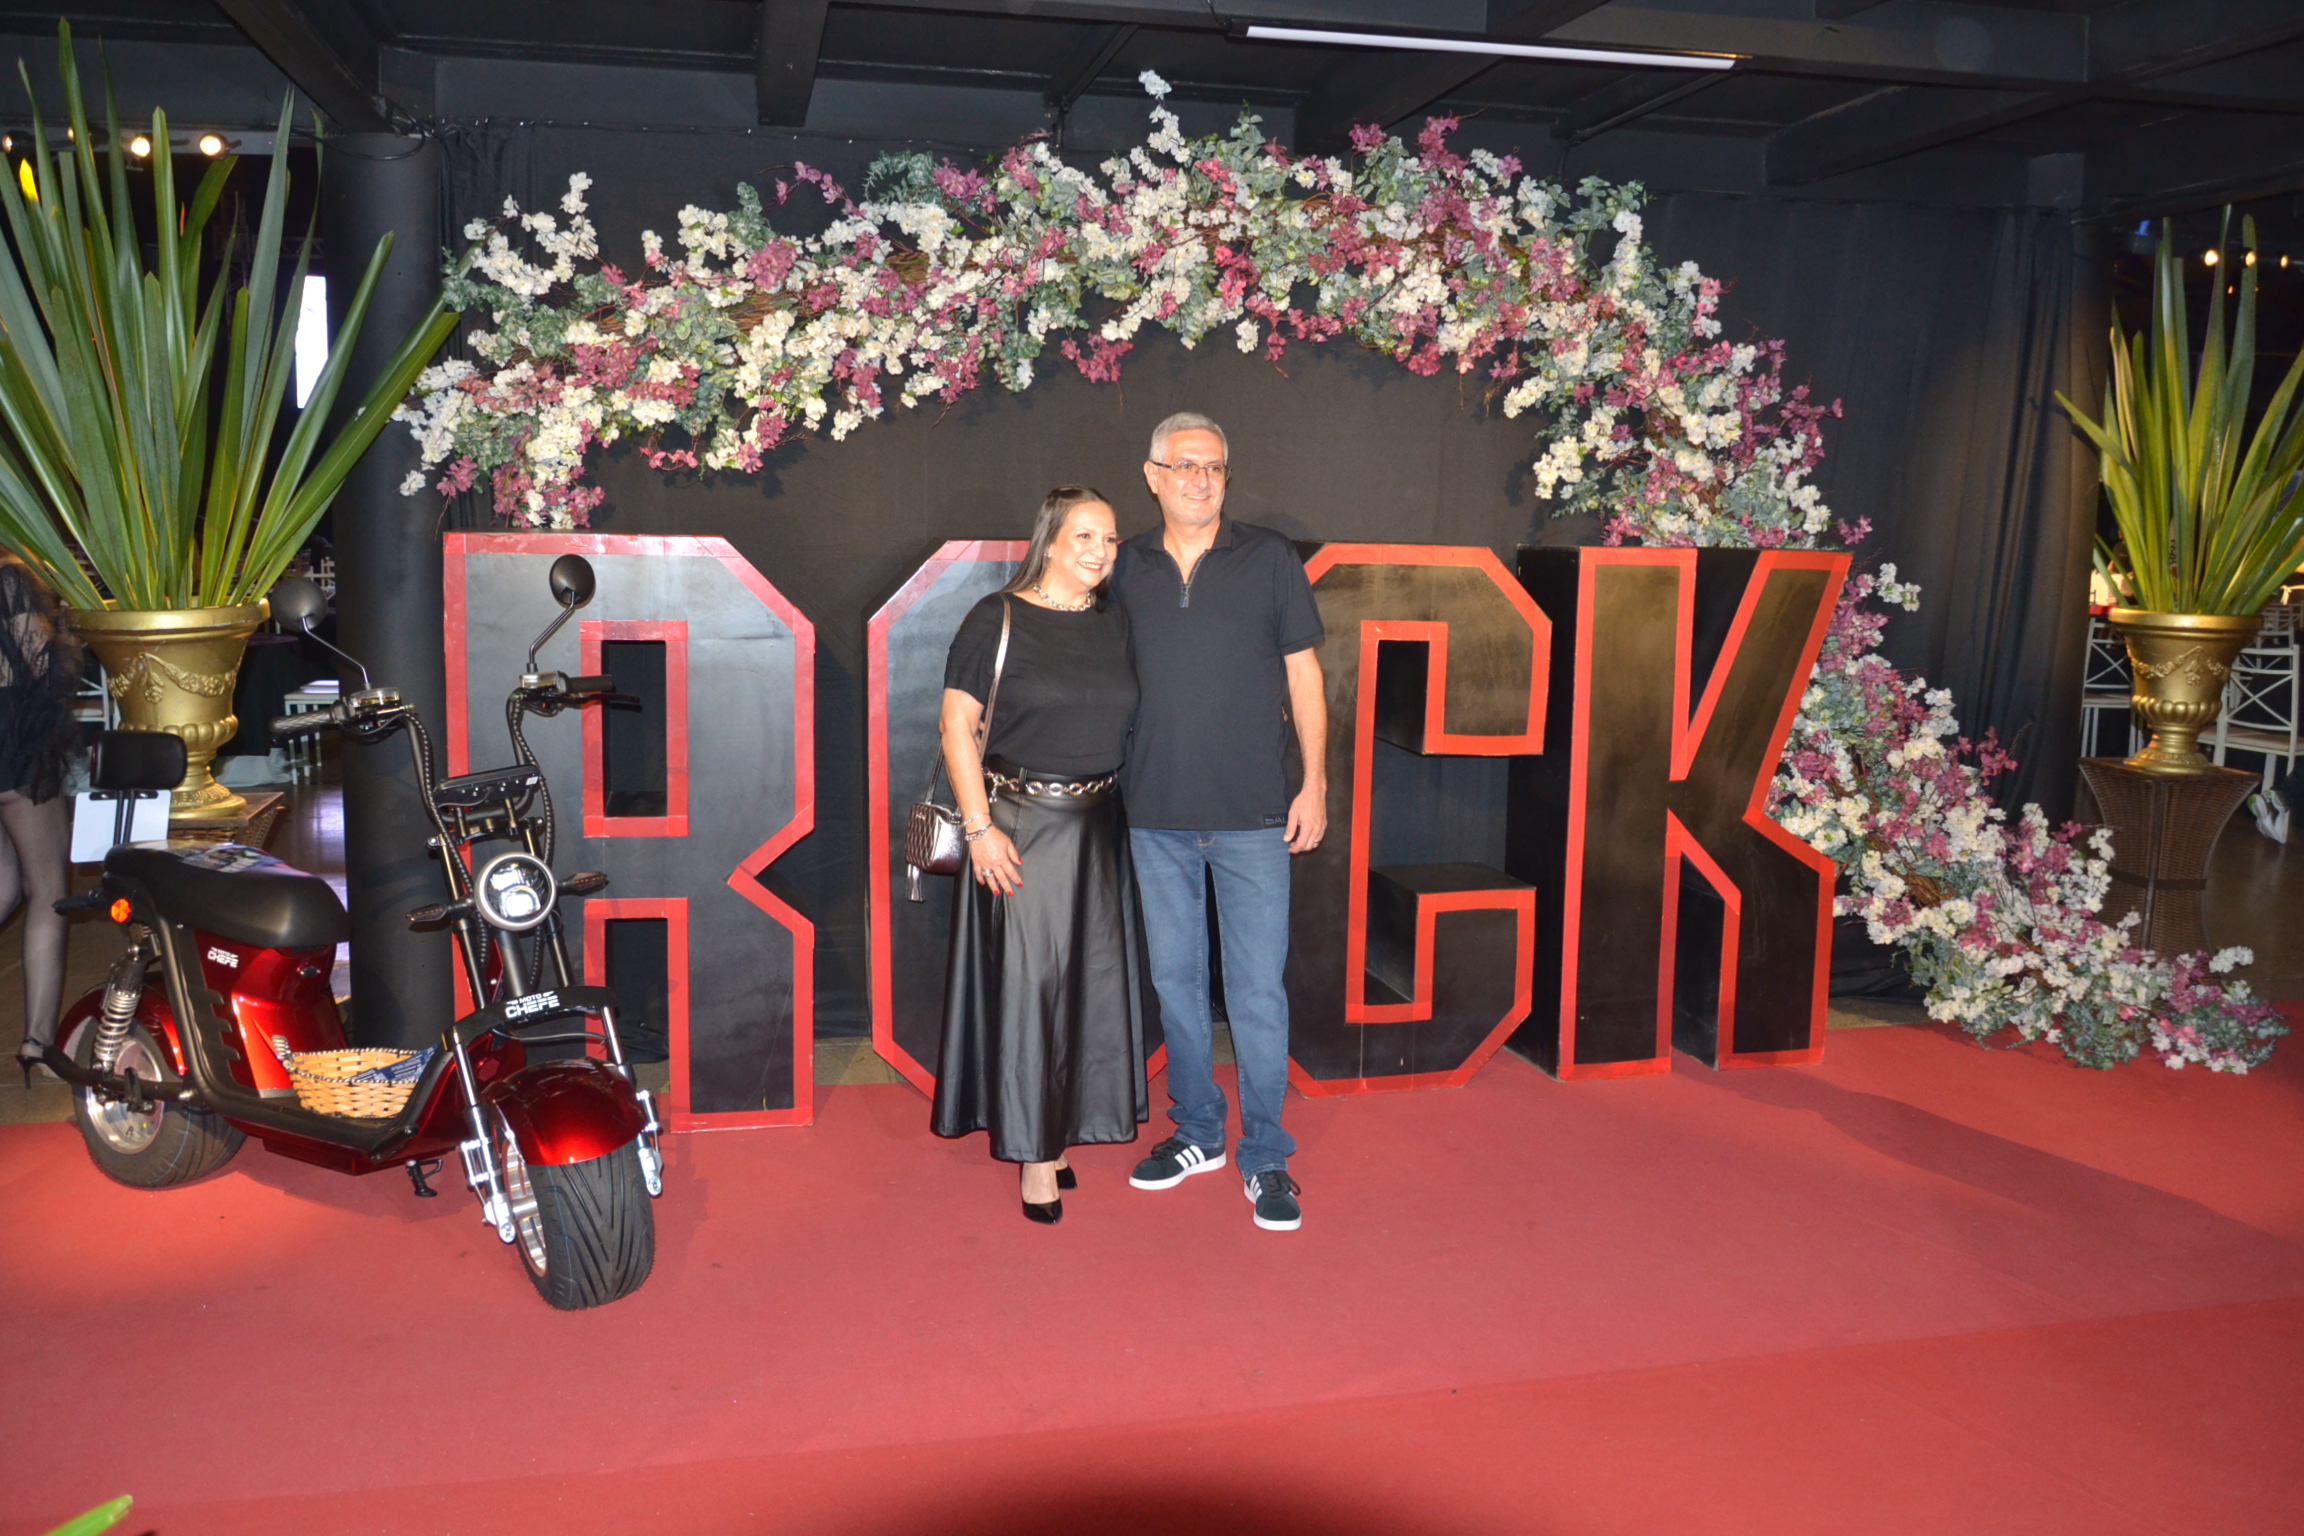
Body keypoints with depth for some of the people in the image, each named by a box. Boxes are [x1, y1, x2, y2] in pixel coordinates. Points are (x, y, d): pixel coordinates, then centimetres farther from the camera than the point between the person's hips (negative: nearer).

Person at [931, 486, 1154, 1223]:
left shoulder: (1116, 621, 8)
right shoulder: (997, 620, -6)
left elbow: (1132, 720, 13)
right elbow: (958, 725, -7)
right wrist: (979, 826, -14)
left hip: (1099, 825, 5)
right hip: (1020, 823, -5)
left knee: (1090, 978, 9)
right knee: (1026, 977, -2)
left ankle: (1059, 1126, 25)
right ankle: (1033, 1150, 9)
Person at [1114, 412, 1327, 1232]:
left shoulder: (1270, 559, 2)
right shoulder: (1126, 569, 6)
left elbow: (1302, 673, 4)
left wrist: (1314, 781, -1)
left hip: (1253, 816, -2)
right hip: (1157, 814, 2)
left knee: (1258, 988, 0)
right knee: (1176, 979, 12)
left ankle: (1264, 1156, 13)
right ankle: (1196, 1131, 28)